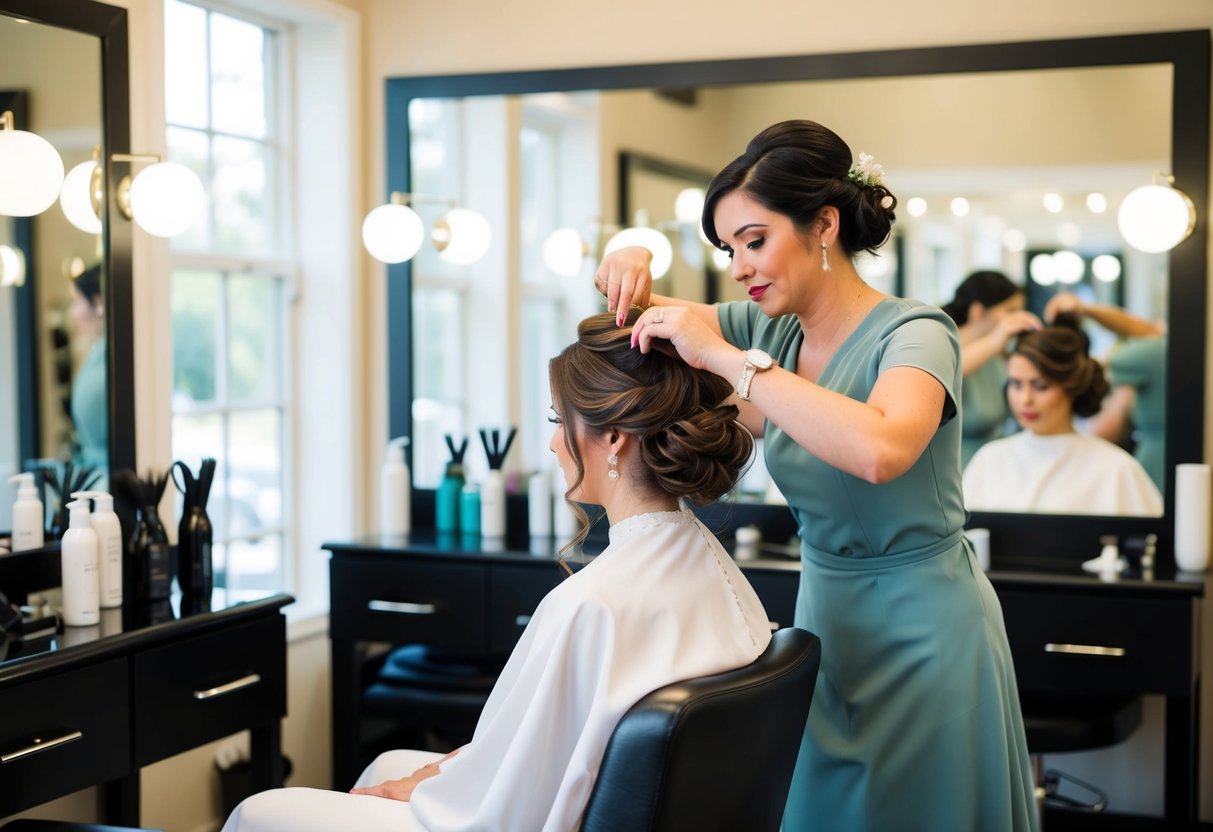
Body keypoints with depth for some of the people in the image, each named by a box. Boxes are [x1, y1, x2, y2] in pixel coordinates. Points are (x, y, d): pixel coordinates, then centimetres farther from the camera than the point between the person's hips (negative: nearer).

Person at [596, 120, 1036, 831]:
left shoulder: (914, 333, -19)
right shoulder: (771, 331, 0)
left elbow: (878, 450, -41)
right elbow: (637, 316, 11)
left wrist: (725, 357, -36)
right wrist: (627, 272, -13)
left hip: (920, 631, -6)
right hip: (825, 610, 6)